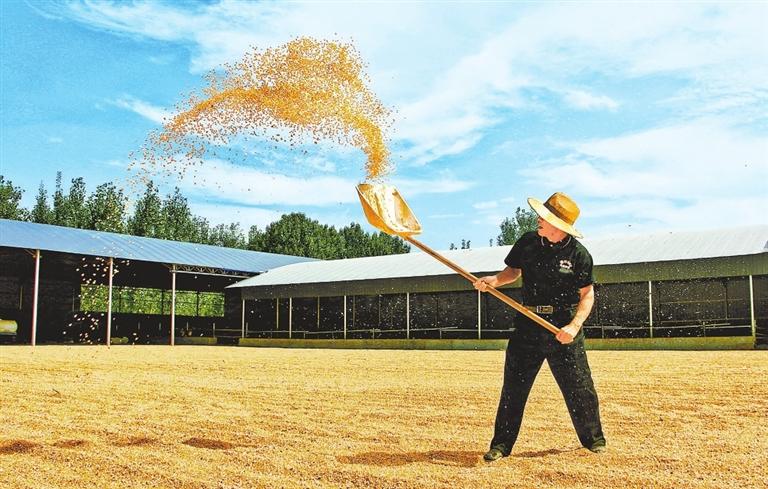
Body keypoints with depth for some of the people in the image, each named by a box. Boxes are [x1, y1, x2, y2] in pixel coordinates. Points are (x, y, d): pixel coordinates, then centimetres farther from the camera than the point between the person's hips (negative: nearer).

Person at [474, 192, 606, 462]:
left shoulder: (578, 254, -9)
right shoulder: (528, 242, -1)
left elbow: (587, 295, -4)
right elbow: (513, 270, 13)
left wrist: (574, 326, -18)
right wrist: (496, 280, -8)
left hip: (564, 326, -2)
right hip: (528, 323, 3)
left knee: (578, 386, 3)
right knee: (513, 385, 3)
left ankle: (594, 439, 25)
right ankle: (501, 444, 13)